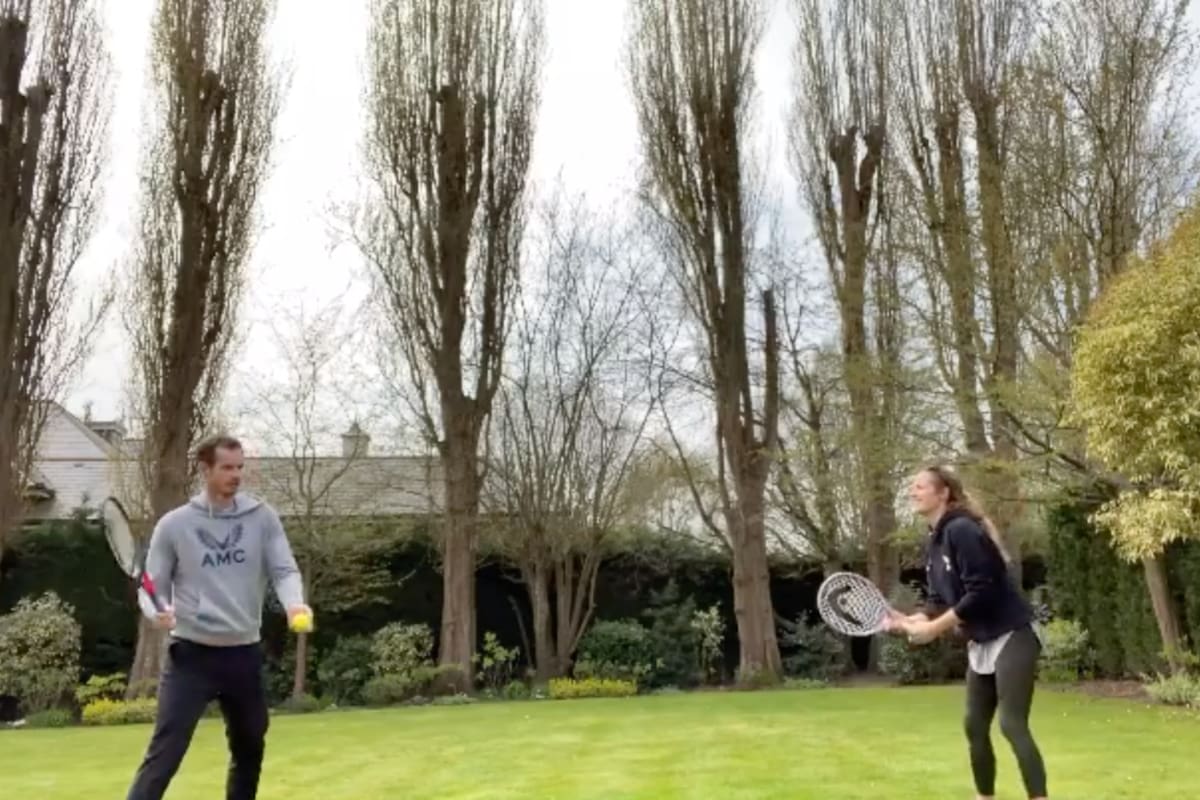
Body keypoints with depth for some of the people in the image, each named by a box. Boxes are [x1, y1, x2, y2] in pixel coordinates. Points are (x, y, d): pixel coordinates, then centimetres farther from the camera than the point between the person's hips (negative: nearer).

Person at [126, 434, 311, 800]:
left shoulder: (262, 517, 1)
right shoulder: (174, 525, -2)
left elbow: (284, 570, -5)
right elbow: (152, 587, 3)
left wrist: (294, 604, -27)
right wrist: (158, 612, -21)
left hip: (244, 653, 3)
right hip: (191, 653, -3)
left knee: (249, 749, 17)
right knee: (165, 752, -10)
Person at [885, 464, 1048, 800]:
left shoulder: (962, 530, -19)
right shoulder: (933, 544, 9)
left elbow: (981, 592, -25)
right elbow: (939, 601, 11)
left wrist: (934, 628, -22)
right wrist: (911, 620, -7)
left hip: (1011, 637, -9)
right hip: (981, 644, 9)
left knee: (1012, 725, -13)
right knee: (976, 726, 11)